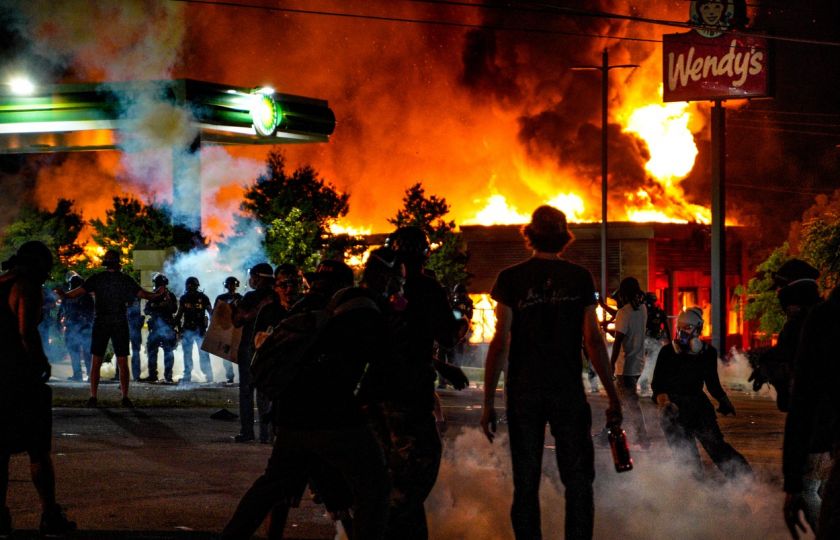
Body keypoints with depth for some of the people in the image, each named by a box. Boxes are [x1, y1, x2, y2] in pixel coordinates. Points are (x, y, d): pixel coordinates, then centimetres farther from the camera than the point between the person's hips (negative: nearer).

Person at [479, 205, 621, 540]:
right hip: (568, 391, 0)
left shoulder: (511, 279, -2)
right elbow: (593, 340, -2)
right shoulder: (580, 278, 1)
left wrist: (488, 402, -2)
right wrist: (612, 397, 3)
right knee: (577, 480, 6)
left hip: (523, 391, 0)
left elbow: (501, 342, -5)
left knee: (526, 483, 5)